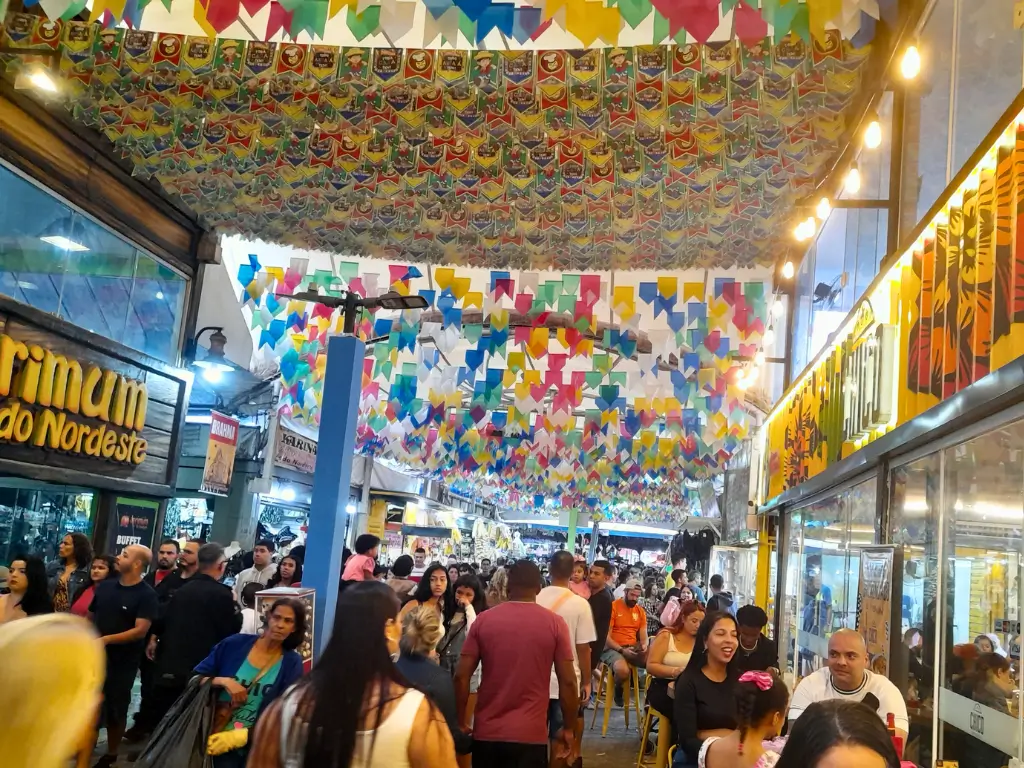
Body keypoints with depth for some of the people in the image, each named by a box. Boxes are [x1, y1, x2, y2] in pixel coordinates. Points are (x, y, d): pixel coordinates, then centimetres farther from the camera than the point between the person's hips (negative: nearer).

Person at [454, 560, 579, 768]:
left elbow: (461, 677, -3)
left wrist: (460, 722, 8)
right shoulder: (555, 624, -5)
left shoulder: (483, 620, -1)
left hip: (487, 732, 2)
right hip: (530, 734, -1)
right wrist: (568, 729, 6)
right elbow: (568, 682, -5)